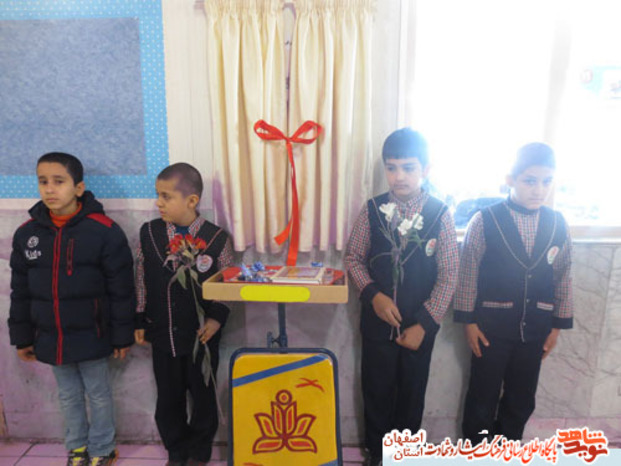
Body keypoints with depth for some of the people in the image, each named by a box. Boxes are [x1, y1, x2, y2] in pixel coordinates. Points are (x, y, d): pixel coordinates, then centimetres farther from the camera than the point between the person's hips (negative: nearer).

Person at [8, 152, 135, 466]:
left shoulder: (104, 231, -16)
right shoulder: (26, 233, -1)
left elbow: (121, 290, -12)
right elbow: (20, 292, 7)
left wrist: (122, 335, -9)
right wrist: (21, 337, 9)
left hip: (91, 336, -4)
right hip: (49, 338, 4)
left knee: (99, 395, 13)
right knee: (68, 397, 20)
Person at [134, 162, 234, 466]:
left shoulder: (216, 238, -13)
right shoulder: (148, 233, -4)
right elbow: (142, 281, 4)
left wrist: (217, 318, -13)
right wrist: (140, 322, 5)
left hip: (202, 337, -2)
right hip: (162, 335, 3)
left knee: (203, 398, 14)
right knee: (168, 399, 17)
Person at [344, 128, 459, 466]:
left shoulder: (440, 214, -10)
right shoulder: (372, 210, -7)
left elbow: (448, 275, -7)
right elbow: (353, 257, 0)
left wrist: (425, 324, -10)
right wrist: (373, 295, -14)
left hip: (419, 325, 0)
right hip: (377, 321, 1)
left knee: (412, 393, 17)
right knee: (376, 391, 15)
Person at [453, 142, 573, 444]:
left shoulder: (558, 224, -1)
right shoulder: (485, 221, -12)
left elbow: (563, 277, 6)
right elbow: (468, 274, -9)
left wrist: (558, 325, 7)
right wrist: (469, 321, -8)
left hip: (535, 328, 4)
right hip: (492, 325, -3)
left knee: (521, 400, 17)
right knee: (483, 397, 12)